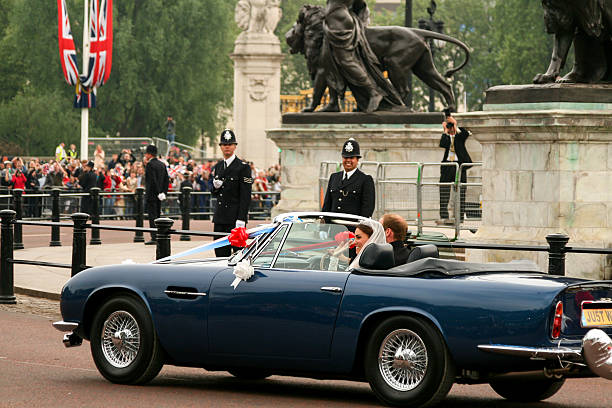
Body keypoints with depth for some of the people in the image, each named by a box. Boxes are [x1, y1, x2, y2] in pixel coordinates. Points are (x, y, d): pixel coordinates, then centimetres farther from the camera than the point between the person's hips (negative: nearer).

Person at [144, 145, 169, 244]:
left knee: (152, 216, -7)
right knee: (157, 215, 13)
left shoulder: (150, 165, -13)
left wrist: (160, 193, -18)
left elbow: (153, 180, -20)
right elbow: (167, 180, 12)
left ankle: (154, 238, -11)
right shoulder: (162, 164, 12)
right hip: (159, 195, 8)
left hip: (152, 194, -8)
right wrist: (164, 192, 10)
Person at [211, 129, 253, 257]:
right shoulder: (218, 167, 15)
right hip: (220, 217, 6)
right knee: (220, 252, 5)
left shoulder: (243, 167, -5)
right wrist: (215, 186, -3)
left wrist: (241, 219, -18)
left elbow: (245, 196, -10)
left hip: (235, 217, -6)